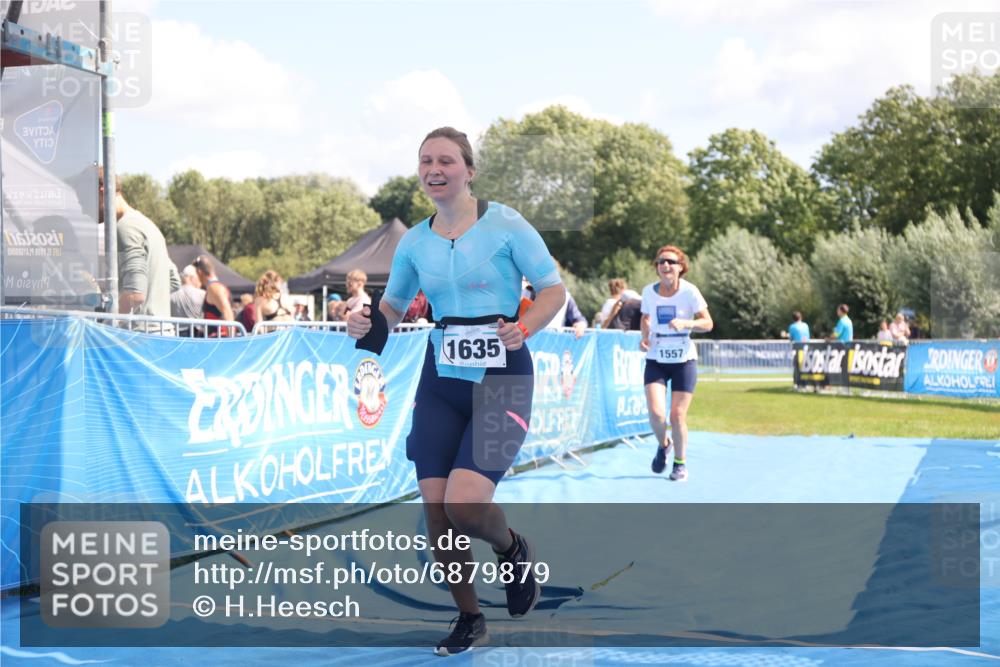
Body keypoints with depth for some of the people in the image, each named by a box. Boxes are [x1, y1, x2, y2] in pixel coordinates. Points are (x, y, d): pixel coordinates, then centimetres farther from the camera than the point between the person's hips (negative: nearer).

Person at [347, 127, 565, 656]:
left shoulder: (504, 225, -7)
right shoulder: (414, 243, 6)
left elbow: (553, 289, -3)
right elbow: (393, 307, 19)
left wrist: (523, 328, -22)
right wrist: (367, 325, -4)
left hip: (502, 378, -5)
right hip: (441, 378, 5)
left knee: (464, 504, -19)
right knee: (435, 510, 0)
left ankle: (513, 549, 17)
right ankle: (469, 620, 22)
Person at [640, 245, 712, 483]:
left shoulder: (689, 291, -10)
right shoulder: (649, 291, -1)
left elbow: (708, 323, -9)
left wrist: (685, 323, -26)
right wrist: (645, 337, -2)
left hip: (684, 360, -2)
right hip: (655, 360, 2)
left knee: (677, 416, -2)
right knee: (656, 413, -14)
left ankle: (680, 463, 20)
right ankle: (663, 445, 19)